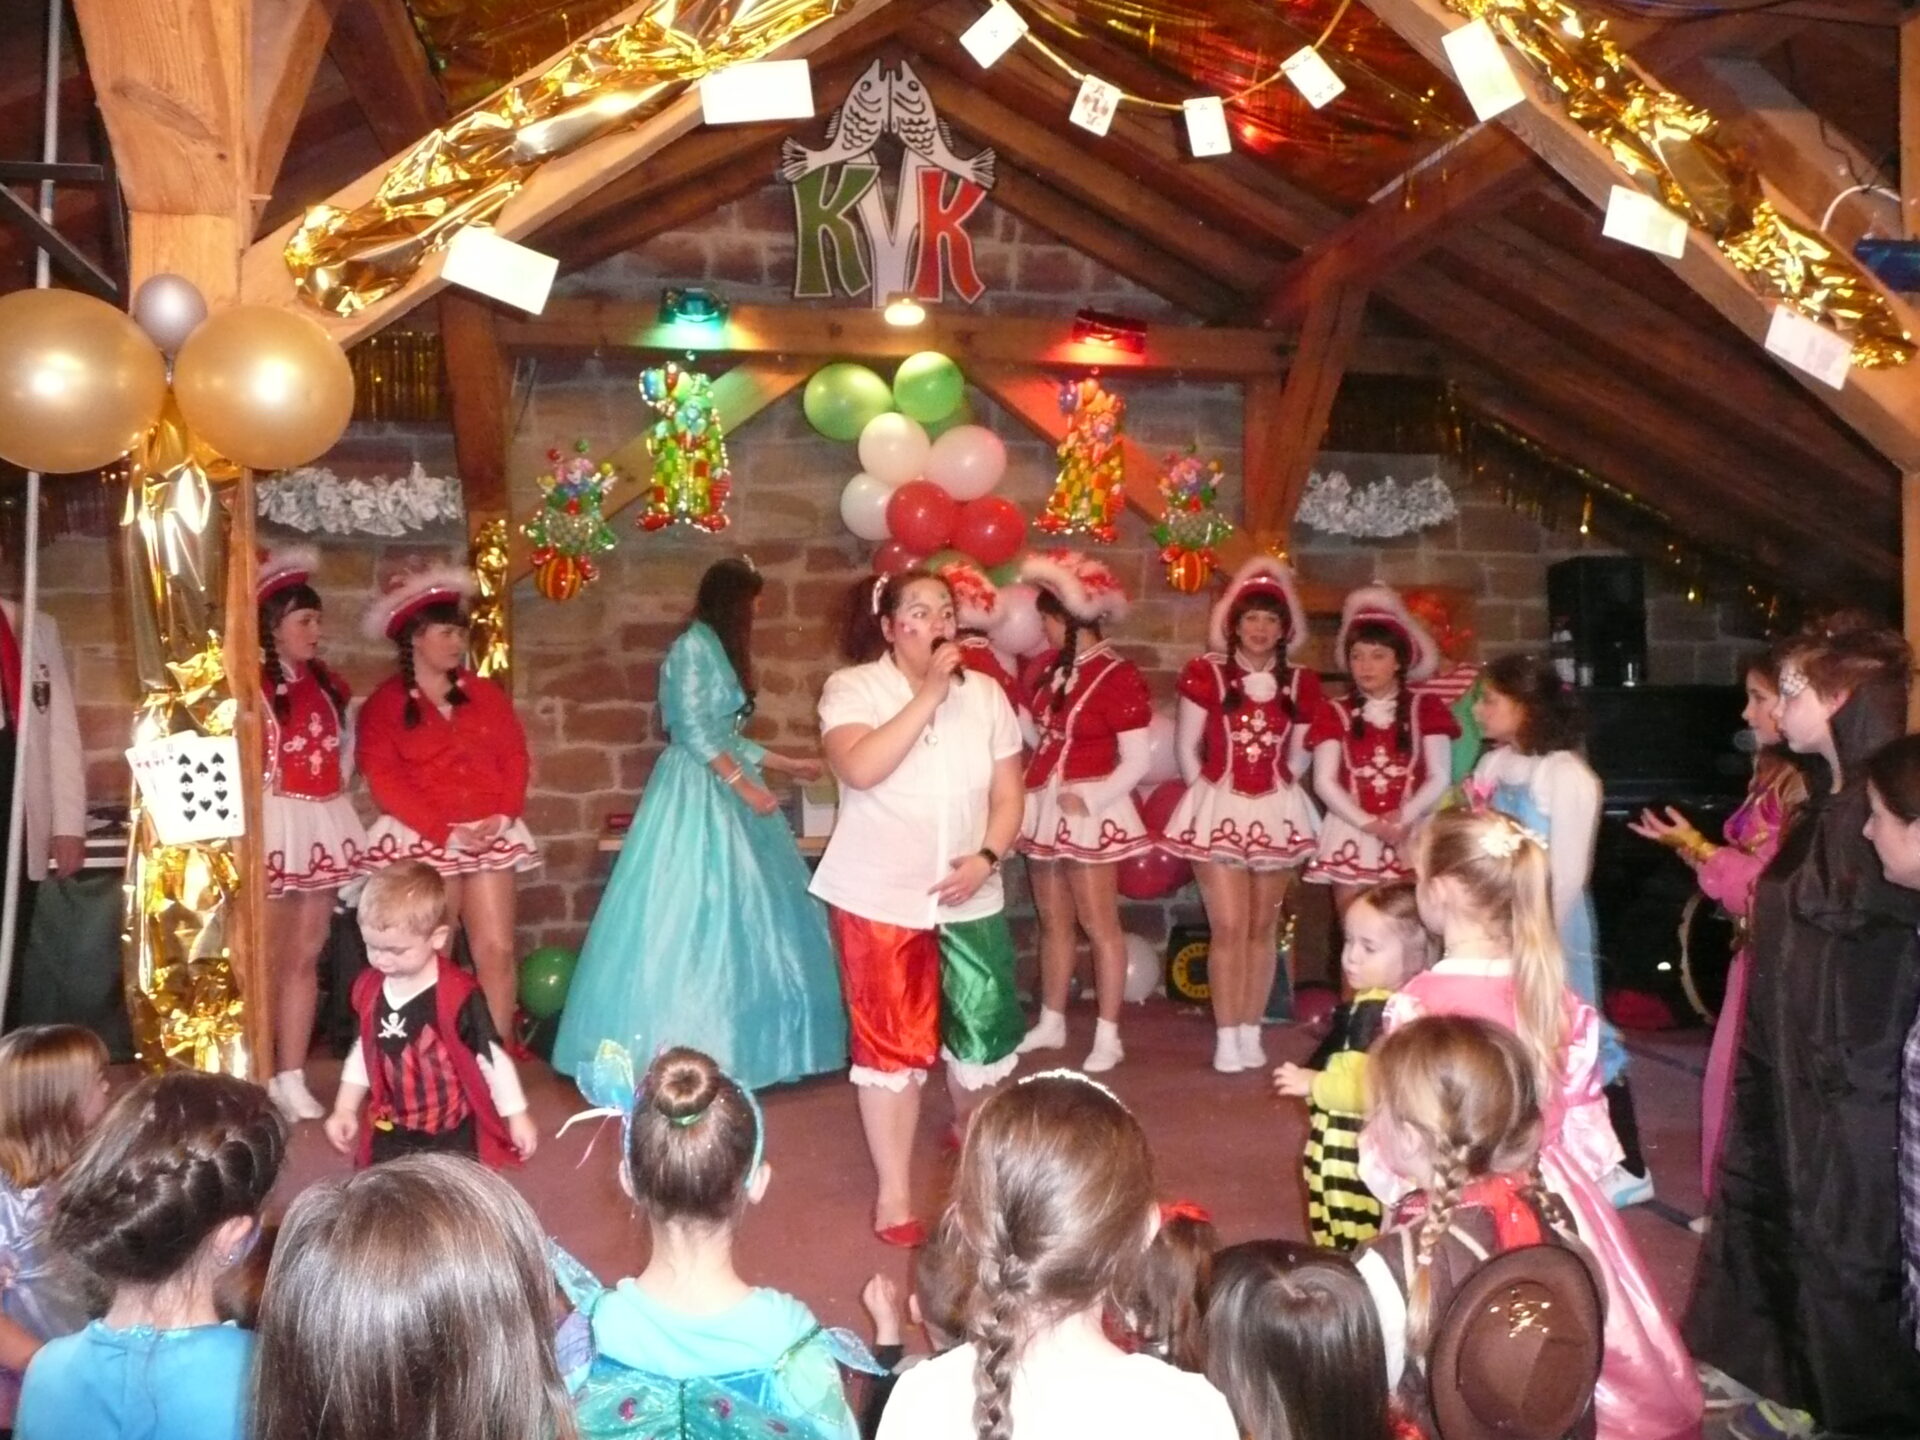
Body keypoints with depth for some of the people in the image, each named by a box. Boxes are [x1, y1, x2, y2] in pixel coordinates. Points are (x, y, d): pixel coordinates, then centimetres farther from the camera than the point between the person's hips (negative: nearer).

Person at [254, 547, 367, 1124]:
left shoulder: (326, 684, 12)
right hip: (274, 825, -6)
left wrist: (333, 791, 11)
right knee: (268, 958, 0)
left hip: (324, 824, 7)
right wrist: (272, 790, -10)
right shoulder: (253, 684, -11)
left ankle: (292, 1078, 14)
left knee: (306, 955, 8)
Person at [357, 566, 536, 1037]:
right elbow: (384, 780, -8)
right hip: (422, 840, -3)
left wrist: (503, 815, -9)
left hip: (491, 835, 3)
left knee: (498, 950, -3)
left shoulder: (485, 694, 12)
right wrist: (445, 831, -15)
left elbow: (514, 756, 8)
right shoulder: (383, 705, 0)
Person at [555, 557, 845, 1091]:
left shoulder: (717, 650, 17)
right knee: (694, 915, -9)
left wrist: (790, 764, 25)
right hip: (697, 792, -10)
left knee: (738, 913, 9)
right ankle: (682, 1048, -5)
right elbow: (694, 731, -17)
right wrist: (744, 785, -17)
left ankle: (725, 1040, 15)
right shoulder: (693, 646, -10)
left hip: (722, 791, 10)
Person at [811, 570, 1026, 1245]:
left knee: (984, 1028, 11)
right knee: (892, 1044, 3)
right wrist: (928, 695, -24)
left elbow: (1007, 796, 4)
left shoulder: (985, 694, 2)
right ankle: (894, 1194, 16)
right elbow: (858, 768, -27)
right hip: (880, 898, -3)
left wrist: (987, 858, -13)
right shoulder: (853, 687, -8)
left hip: (968, 898, 4)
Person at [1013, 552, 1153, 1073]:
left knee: (1099, 924, -1)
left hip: (1089, 808, -7)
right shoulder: (1045, 669, 7)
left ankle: (1108, 1036, 7)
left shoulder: (1118, 677, -14)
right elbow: (1028, 730, 14)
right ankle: (1051, 1022, 26)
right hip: (1043, 804, 7)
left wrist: (1090, 800, -21)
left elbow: (1136, 762, -14)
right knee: (1053, 922, 15)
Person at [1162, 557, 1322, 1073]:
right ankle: (1226, 1036, 2)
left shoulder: (1301, 685, 3)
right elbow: (1187, 747, 3)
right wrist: (1208, 792, -1)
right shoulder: (1206, 675, -3)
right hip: (1219, 811, -2)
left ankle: (1251, 1032, 17)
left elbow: (1299, 756, 12)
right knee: (1228, 928, -7)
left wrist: (1277, 788, 1)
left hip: (1277, 814, 3)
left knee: (1262, 929, 8)